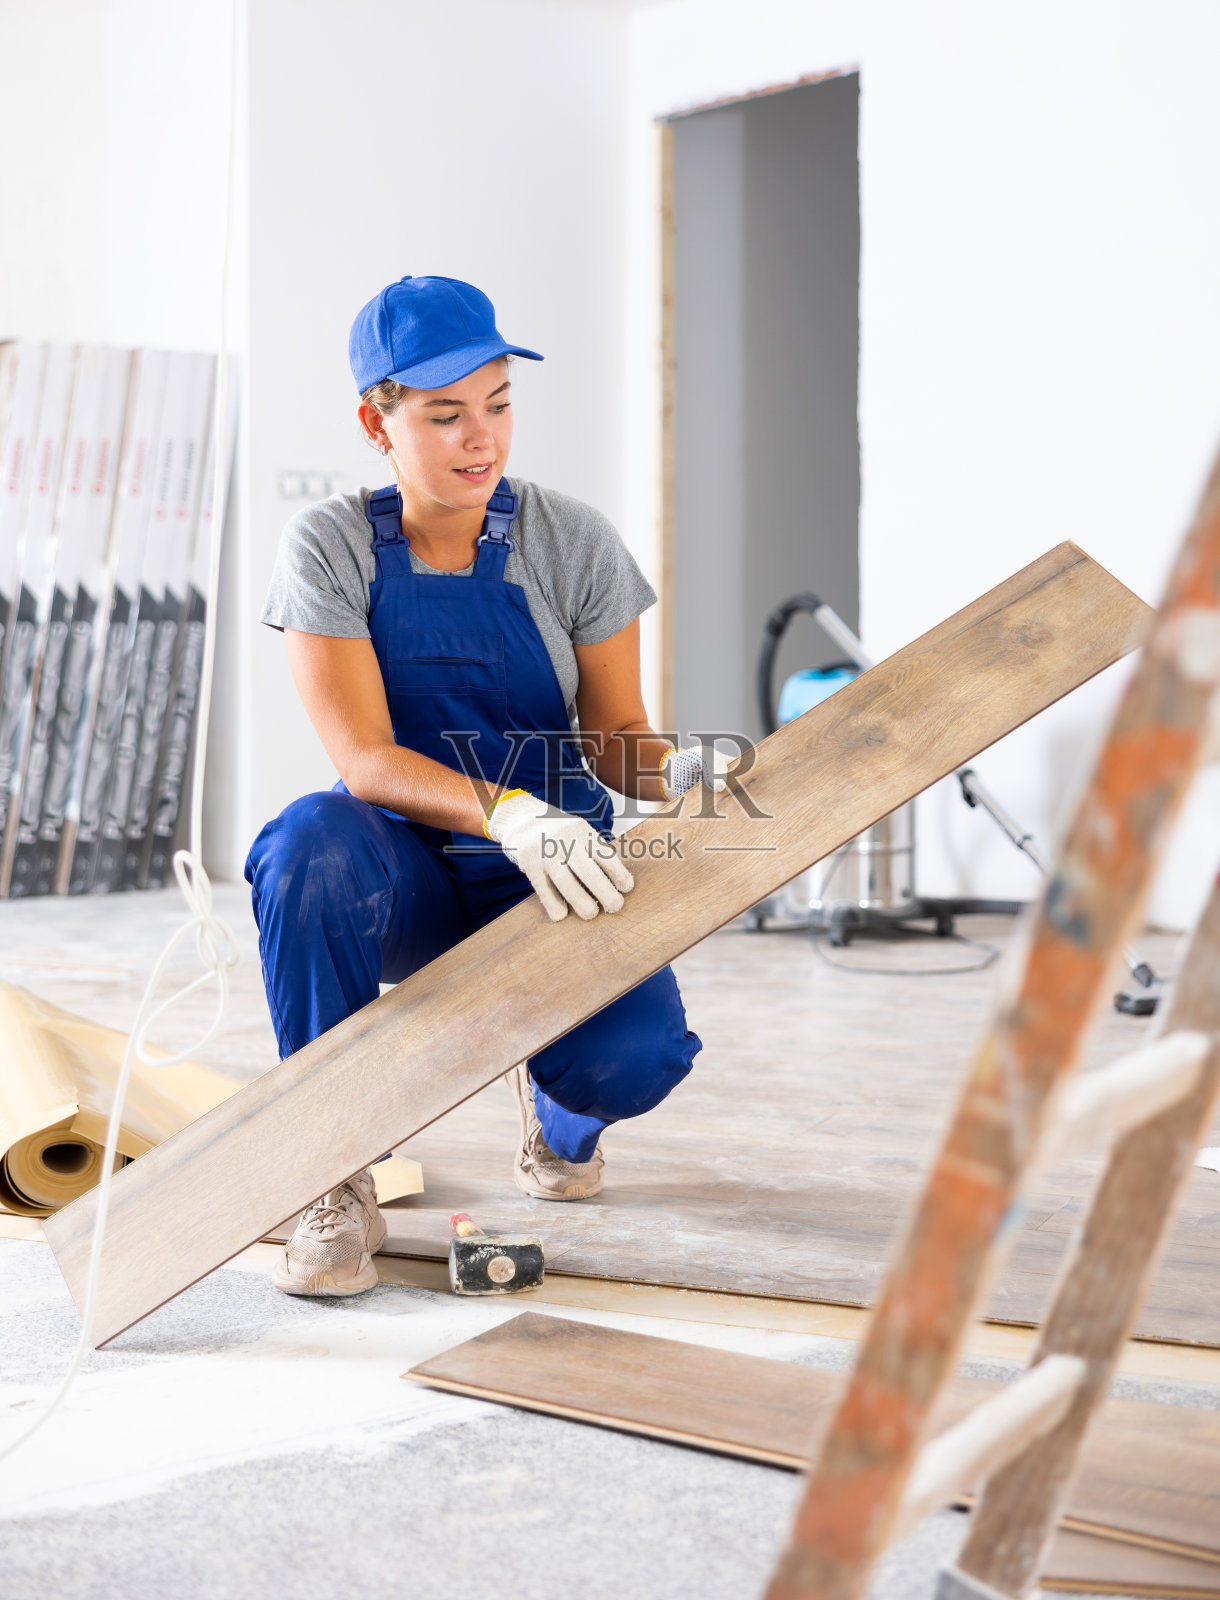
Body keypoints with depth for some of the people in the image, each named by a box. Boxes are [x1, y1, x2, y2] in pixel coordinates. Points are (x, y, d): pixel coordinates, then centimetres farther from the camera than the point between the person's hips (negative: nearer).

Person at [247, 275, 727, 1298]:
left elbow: (616, 741, -3)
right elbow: (364, 757, -18)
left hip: (555, 876, 1)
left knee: (638, 1055, -30)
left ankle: (555, 1109, 14)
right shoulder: (329, 548, -9)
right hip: (404, 879, 0)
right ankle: (339, 1183, -19)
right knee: (311, 844, -37)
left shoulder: (573, 542, -6)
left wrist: (678, 775, -27)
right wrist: (506, 812, -36)